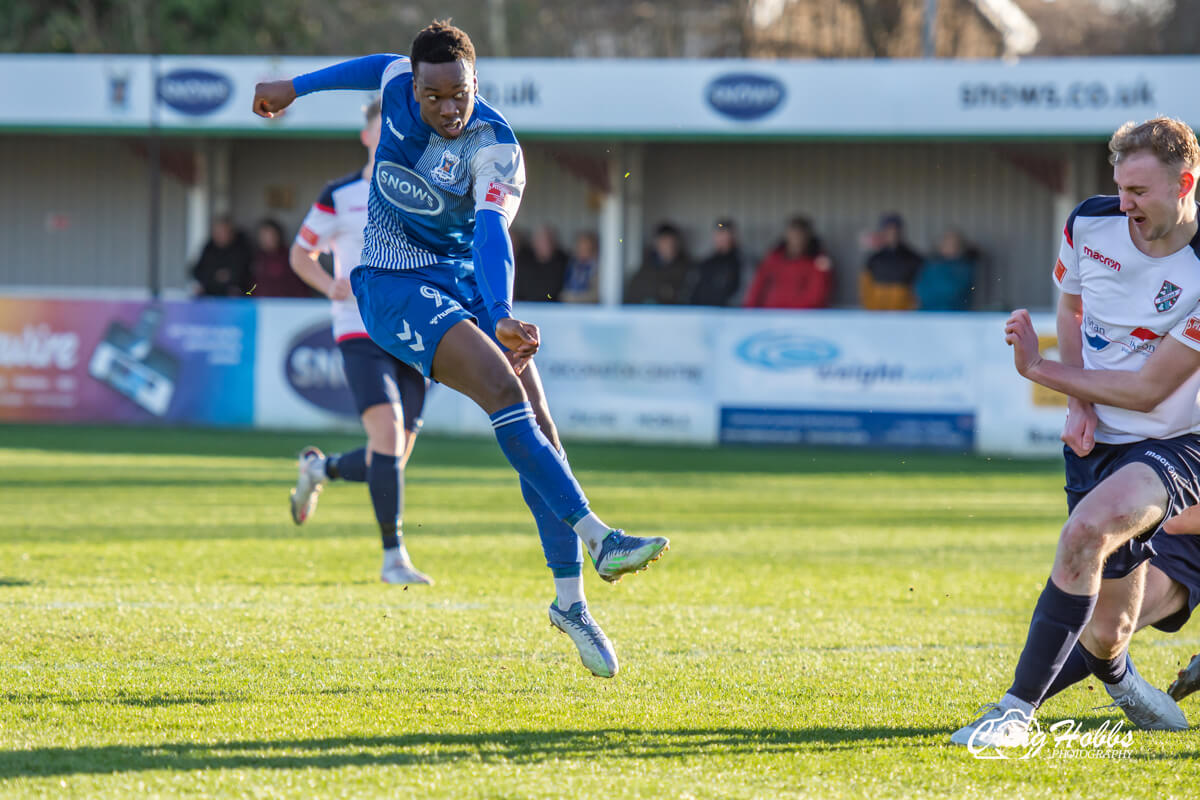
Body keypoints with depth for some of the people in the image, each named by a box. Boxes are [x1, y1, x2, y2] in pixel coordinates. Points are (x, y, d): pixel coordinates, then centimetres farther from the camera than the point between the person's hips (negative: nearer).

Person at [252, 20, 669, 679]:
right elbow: (379, 67, 17)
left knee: (537, 420, -9)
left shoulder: (495, 149, -17)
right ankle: (598, 539, -33)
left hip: (466, 278, 1)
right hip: (394, 286, -1)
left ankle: (569, 598, -2)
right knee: (503, 388, -24)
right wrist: (295, 87, 30)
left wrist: (502, 318, -48)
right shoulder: (398, 84, -8)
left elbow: (492, 234, -32)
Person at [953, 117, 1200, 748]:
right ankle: (1114, 676, 46)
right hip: (1096, 439, 5)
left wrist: (1041, 370, -13)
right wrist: (1080, 402, 0)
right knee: (1111, 625, 6)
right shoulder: (1090, 224, -6)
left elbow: (1147, 389, -19)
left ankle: (1018, 708, -27)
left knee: (1089, 528, -34)